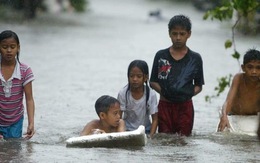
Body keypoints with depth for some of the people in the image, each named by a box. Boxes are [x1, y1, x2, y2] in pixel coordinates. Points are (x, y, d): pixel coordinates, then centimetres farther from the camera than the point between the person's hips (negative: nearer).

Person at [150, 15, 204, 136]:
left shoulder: (195, 58, 3)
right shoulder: (161, 56, 4)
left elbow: (198, 85, 7)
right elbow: (153, 82, 7)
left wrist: (190, 93, -14)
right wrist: (162, 91, -12)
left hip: (185, 106, 0)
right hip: (165, 105, 0)